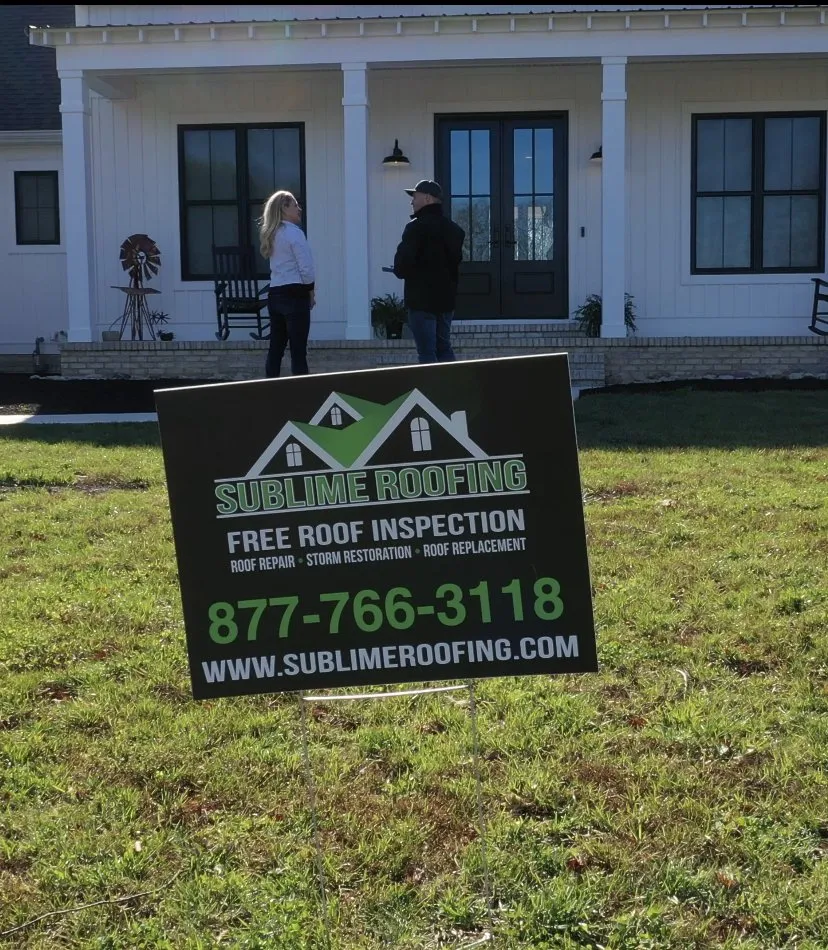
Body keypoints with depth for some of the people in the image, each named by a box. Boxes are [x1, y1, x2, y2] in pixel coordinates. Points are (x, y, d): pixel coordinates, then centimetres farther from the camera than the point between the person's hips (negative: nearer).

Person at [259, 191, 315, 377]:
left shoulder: (271, 234, 15)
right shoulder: (294, 232, -9)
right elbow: (306, 268, -13)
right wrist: (311, 292, 2)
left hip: (275, 294, 8)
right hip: (294, 294, -8)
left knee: (275, 348, 10)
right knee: (298, 350, -6)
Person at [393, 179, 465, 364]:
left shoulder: (417, 226, -12)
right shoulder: (453, 228, 13)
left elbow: (402, 265, -18)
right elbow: (457, 260, 15)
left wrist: (401, 271, 2)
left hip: (422, 299, -7)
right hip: (446, 297, 8)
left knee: (427, 352, -6)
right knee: (444, 349, 13)